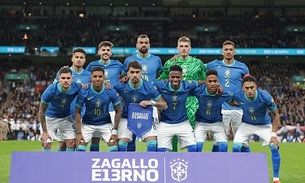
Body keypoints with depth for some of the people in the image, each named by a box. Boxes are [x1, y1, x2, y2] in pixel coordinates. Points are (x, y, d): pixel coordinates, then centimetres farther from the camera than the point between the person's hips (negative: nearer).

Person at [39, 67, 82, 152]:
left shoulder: (77, 88, -26)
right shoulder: (50, 91, -31)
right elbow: (42, 111, -19)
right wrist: (44, 131, -17)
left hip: (66, 117, 3)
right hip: (50, 117, -3)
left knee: (72, 143, -3)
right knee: (46, 144, -9)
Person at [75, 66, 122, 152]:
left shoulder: (111, 92, -19)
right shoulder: (84, 92, -20)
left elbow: (118, 111, -6)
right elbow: (78, 112, -10)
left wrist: (114, 131, -9)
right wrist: (78, 132, -14)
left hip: (106, 123, 0)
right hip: (88, 123, 0)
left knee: (114, 147, -9)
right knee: (80, 147, -7)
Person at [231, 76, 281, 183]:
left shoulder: (265, 97, -31)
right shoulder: (237, 95, -27)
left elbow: (276, 115, -16)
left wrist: (274, 134, -20)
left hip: (264, 125, -1)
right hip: (246, 125, 1)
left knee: (275, 147, -15)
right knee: (236, 147, -13)